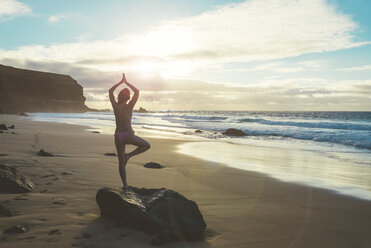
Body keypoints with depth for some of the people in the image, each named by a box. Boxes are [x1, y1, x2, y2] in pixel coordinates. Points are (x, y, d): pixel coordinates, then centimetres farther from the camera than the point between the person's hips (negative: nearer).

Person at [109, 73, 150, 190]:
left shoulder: (115, 106, -1)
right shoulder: (129, 106, -9)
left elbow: (110, 91, 14)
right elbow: (137, 92, 3)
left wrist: (121, 82, 16)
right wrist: (126, 82, 8)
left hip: (118, 136, 4)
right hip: (128, 135, -4)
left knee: (121, 162, 11)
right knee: (147, 145, 17)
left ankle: (125, 185, 14)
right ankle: (129, 155, 1)